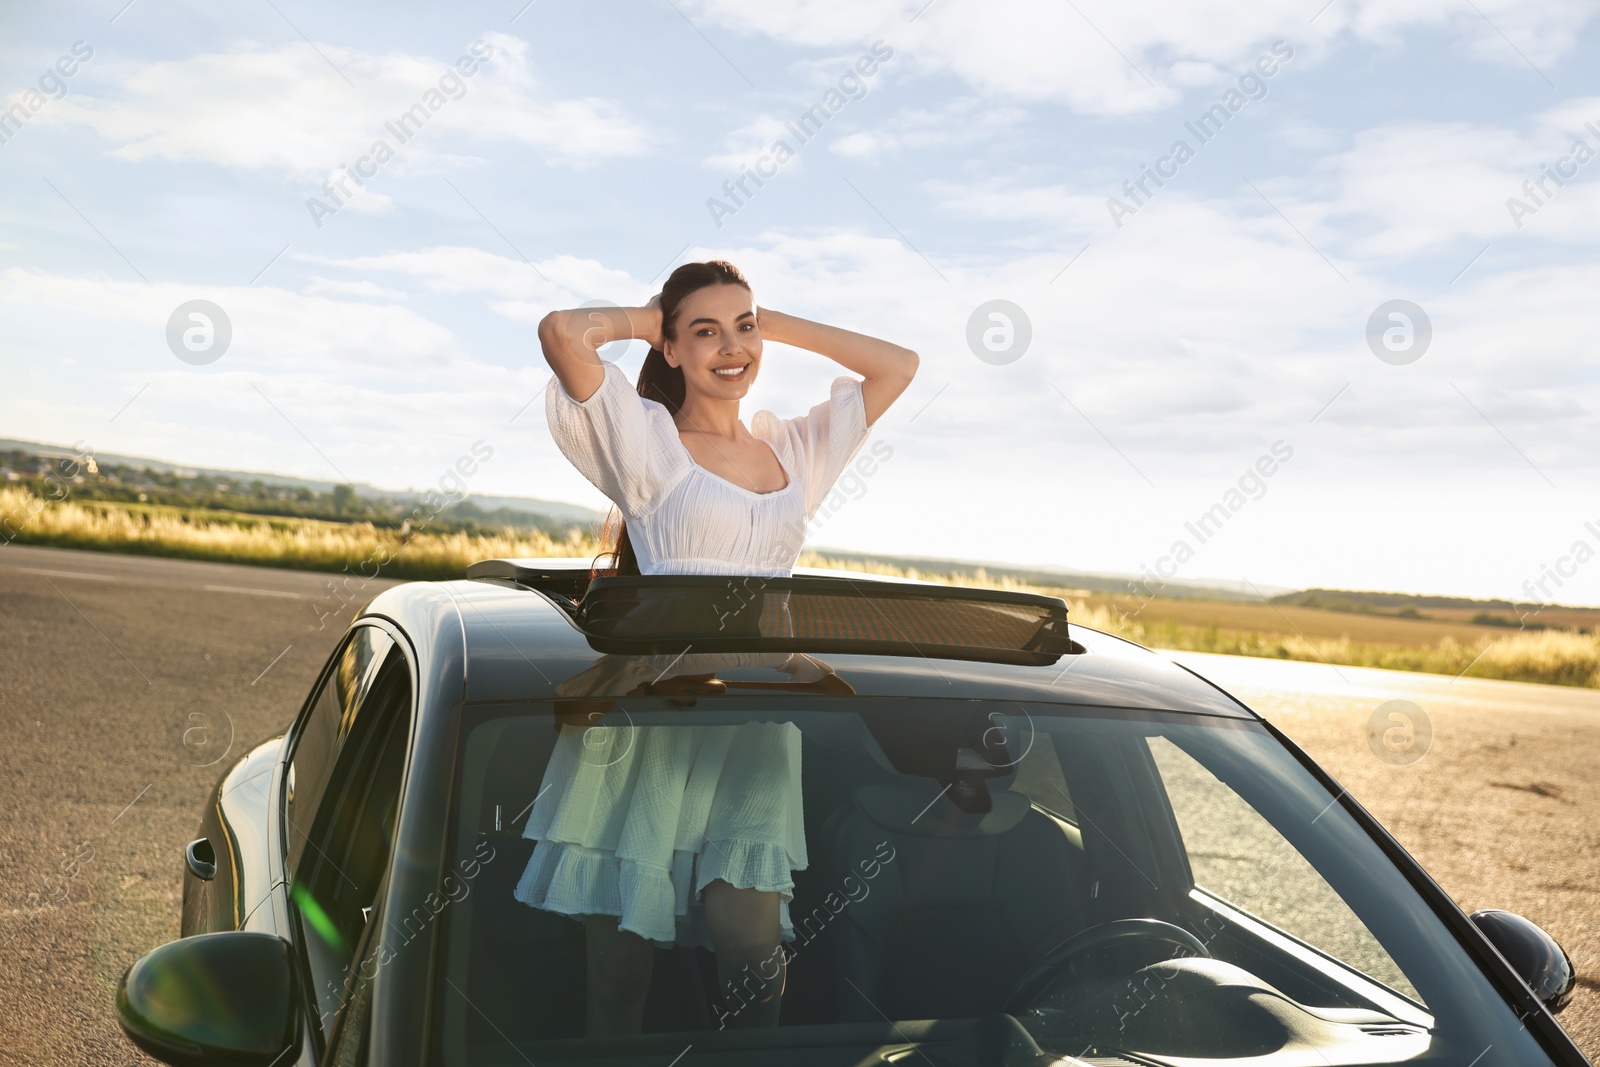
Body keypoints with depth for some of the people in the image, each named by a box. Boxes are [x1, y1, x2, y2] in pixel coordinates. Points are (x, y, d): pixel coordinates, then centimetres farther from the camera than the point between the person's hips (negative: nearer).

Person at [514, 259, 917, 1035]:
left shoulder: (793, 449, 18)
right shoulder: (647, 438, 3)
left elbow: (898, 366, 22)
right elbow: (561, 332, -12)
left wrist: (776, 323, 18)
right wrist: (644, 320, 8)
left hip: (756, 724, 4)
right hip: (647, 715, -3)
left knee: (753, 938, -8)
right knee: (620, 955, 1)